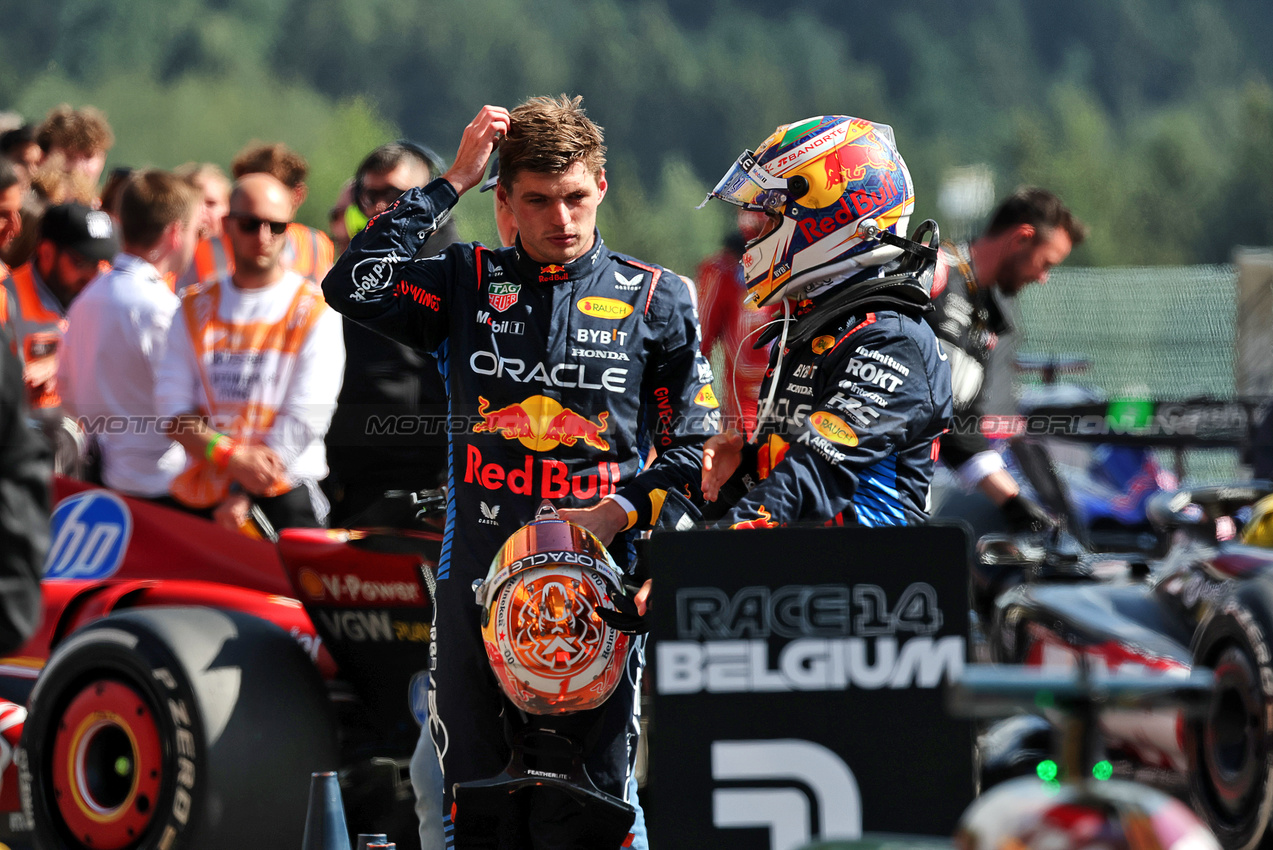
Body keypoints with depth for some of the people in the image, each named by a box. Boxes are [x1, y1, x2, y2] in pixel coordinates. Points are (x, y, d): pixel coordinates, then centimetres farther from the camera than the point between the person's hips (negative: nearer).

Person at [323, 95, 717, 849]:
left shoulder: (654, 299, 5)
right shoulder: (467, 284, 8)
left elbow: (694, 445, 8)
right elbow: (353, 287, -8)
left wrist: (622, 514, -9)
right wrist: (451, 184, -5)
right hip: (477, 577, 2)